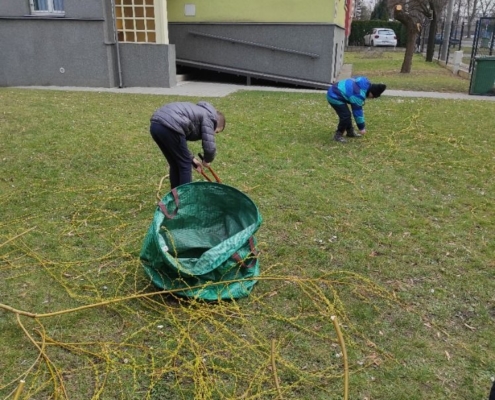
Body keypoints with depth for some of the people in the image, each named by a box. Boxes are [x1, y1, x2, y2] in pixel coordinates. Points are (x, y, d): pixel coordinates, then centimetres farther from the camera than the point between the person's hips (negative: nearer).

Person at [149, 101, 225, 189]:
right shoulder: (208, 117, 7)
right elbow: (209, 147, -3)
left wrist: (191, 159, 38)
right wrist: (206, 160, 17)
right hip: (169, 127, -9)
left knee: (175, 164, 22)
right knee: (185, 164, 7)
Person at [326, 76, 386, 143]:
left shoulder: (365, 84, -1)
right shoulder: (359, 95, -25)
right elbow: (357, 111, -18)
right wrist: (361, 128, -9)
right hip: (334, 97, -10)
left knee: (346, 114, 17)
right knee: (345, 115, -13)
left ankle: (350, 132, 31)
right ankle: (338, 135, 0)